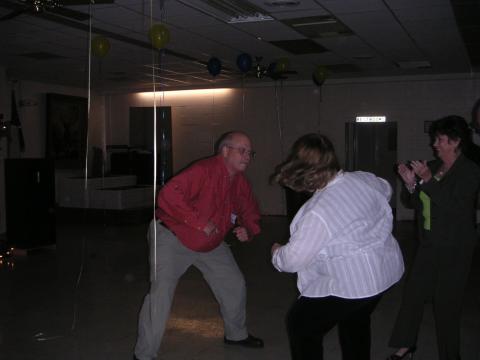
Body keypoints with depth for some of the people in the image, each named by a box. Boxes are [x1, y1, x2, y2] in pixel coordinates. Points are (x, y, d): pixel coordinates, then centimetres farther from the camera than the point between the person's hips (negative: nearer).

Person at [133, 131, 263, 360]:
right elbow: (168, 195, -37)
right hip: (171, 237, -8)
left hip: (210, 244, 8)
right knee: (161, 293, -17)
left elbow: (250, 212, 12)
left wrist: (247, 229, -11)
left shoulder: (240, 183, -2)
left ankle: (236, 334, 37)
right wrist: (200, 222, -36)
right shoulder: (204, 170, -28)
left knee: (235, 285, 12)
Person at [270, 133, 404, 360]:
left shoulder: (318, 212, -29)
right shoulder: (364, 180, -7)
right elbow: (385, 190, 18)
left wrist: (276, 253, 1)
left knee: (300, 324, 10)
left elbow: (294, 259, -21)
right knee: (355, 323, 31)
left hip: (352, 285, -8)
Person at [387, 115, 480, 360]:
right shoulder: (432, 167, 6)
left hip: (454, 249, -6)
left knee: (446, 302, 3)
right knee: (413, 293, 7)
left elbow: (455, 205, -23)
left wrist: (429, 180, -25)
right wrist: (410, 183, -10)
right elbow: (412, 202, 9)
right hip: (428, 243, 6)